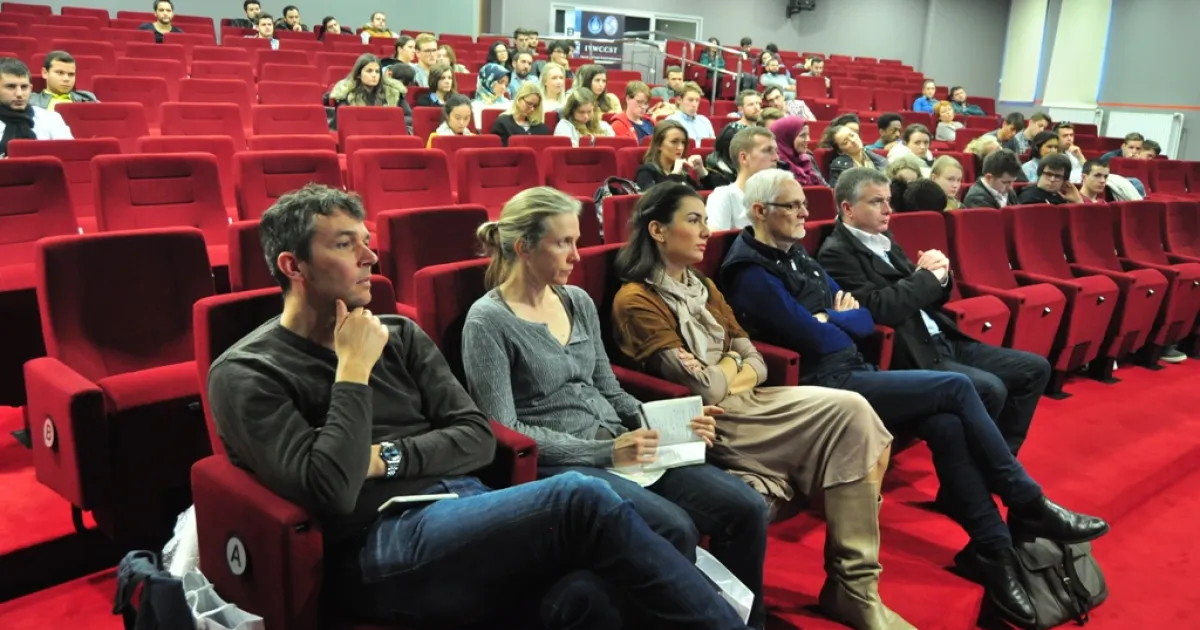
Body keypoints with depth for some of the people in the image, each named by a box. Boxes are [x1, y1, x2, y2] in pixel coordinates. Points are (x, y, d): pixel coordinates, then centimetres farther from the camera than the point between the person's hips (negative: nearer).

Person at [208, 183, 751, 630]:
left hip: (462, 504, 5)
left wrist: (387, 457, -5)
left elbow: (478, 439, 9)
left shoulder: (398, 334, 15)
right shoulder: (245, 374, -1)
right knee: (581, 500, -27)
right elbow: (331, 495, -13)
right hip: (377, 550, -5)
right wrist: (353, 370, -9)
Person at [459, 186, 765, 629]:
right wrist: (604, 451, -18)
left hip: (618, 447, 7)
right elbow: (503, 431, -13)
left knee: (747, 508, -9)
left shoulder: (579, 301, 12)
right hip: (555, 464, -6)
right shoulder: (488, 321, -9)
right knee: (674, 527, -30)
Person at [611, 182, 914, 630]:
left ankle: (855, 584, -10)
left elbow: (755, 363, 11)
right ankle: (853, 587, -11)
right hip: (711, 422, -7)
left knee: (857, 420, -15)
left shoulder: (702, 287, 18)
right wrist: (729, 364, 3)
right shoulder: (636, 301, -9)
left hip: (742, 403, 8)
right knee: (850, 413, -19)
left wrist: (721, 376, -8)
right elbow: (704, 387, -16)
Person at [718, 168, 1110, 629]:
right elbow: (820, 341, -17)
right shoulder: (754, 275, -13)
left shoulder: (795, 256, 16)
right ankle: (1031, 507, 0)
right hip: (822, 386, -8)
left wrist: (831, 319, -4)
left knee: (946, 425, -13)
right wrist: (838, 320, 2)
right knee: (956, 389, -14)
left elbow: (864, 320, 17)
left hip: (849, 373, 8)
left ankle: (992, 548, -6)